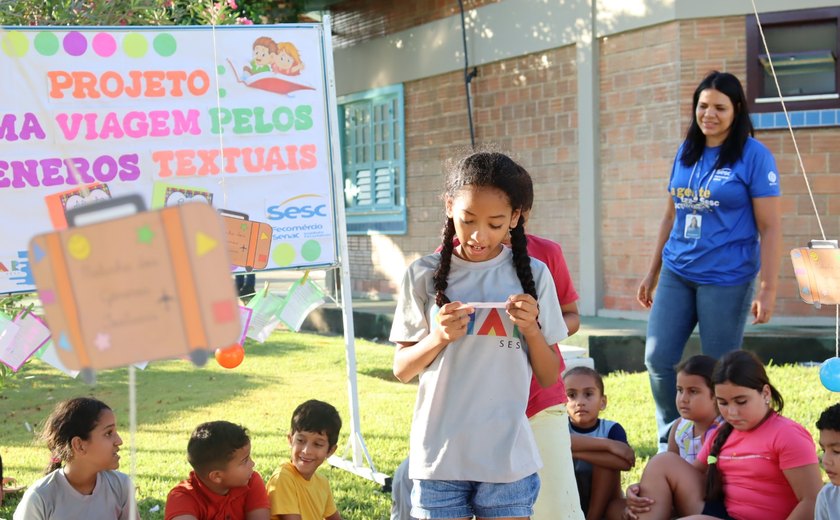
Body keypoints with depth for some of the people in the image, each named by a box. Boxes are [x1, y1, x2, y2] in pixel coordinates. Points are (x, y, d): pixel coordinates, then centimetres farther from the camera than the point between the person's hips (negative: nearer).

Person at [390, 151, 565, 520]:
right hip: (439, 455, 0)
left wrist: (531, 328, -11)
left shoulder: (532, 274, 1)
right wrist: (438, 338, -13)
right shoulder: (425, 275, -1)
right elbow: (402, 370, 4)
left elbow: (549, 378, 5)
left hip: (508, 456, 0)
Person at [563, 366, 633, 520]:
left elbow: (624, 462, -33)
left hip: (603, 505, 0)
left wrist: (575, 451, -35)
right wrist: (607, 444, -39)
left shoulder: (611, 429, -11)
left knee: (608, 461, -25)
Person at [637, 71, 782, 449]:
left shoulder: (754, 156, -7)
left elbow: (770, 227, -9)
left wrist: (768, 290, -14)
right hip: (677, 274, 5)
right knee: (658, 359, 1)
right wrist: (652, 273, 17)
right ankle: (671, 443, 19)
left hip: (726, 279, -5)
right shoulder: (686, 152, 10)